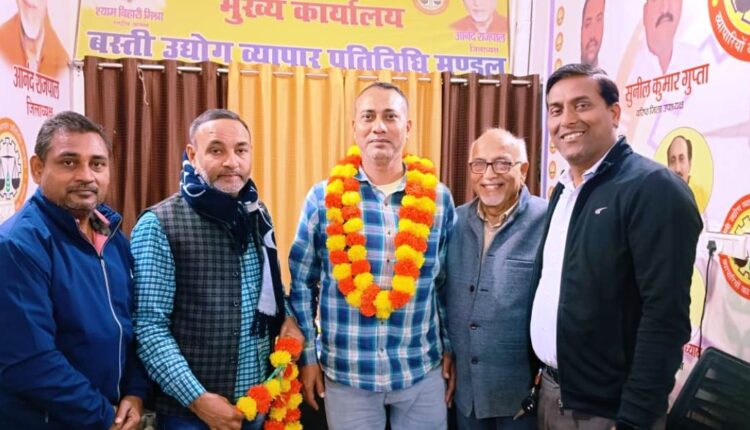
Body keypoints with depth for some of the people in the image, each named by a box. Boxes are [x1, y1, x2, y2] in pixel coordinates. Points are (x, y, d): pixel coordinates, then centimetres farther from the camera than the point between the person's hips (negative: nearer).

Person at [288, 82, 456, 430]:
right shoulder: (324, 198, -6)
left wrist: (450, 350, 7)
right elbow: (301, 283, 0)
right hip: (345, 373, -1)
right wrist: (306, 356, 0)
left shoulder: (438, 198, -2)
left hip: (423, 370, 1)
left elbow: (446, 284, 7)